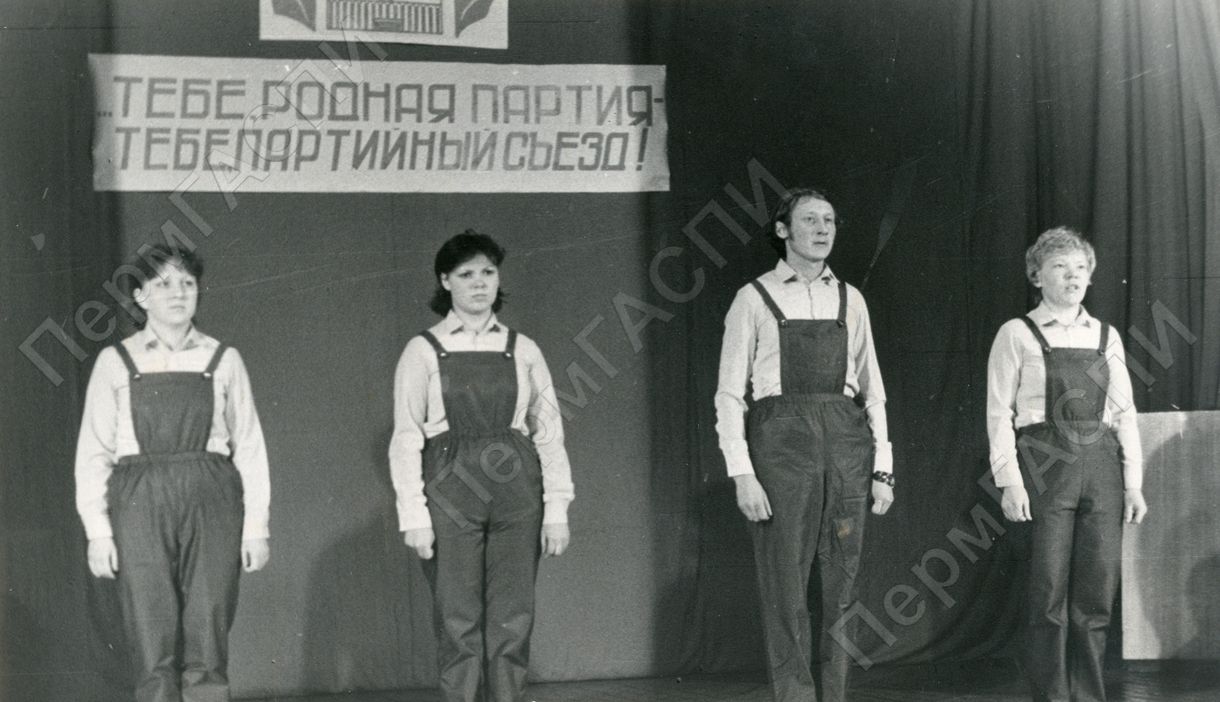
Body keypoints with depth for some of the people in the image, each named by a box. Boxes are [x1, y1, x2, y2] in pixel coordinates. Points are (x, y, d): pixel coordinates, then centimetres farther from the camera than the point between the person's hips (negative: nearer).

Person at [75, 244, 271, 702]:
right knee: (154, 649, -3)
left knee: (207, 647, -2)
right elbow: (93, 453, 6)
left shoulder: (223, 360, 9)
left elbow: (249, 446, 8)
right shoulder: (116, 362, 8)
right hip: (140, 502, 0)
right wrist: (97, 530, -3)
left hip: (210, 500, 0)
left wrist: (256, 526, 0)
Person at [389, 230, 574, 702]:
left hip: (516, 488, 2)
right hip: (450, 489, -2)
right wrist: (413, 515, -8)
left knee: (512, 622, 1)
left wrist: (557, 509, 1)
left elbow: (549, 432, 9)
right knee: (459, 623, -2)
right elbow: (405, 438, 0)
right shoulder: (423, 351, 4)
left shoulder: (522, 350, 10)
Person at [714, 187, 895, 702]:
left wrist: (882, 468, 7)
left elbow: (872, 390, 14)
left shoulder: (849, 299, 13)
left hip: (845, 442, 3)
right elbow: (729, 394, 0)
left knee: (840, 583, 5)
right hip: (781, 435, -3)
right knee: (785, 583, -2)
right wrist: (742, 474, -10)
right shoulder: (754, 299, 2)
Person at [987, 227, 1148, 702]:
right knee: (1049, 596, -3)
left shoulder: (1105, 336, 13)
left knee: (1096, 595, 4)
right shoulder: (1017, 334, 2)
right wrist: (1009, 481, -10)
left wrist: (1133, 483, 5)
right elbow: (999, 412, -2)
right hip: (1043, 467, -4)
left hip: (1100, 466, 4)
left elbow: (1124, 413, 12)